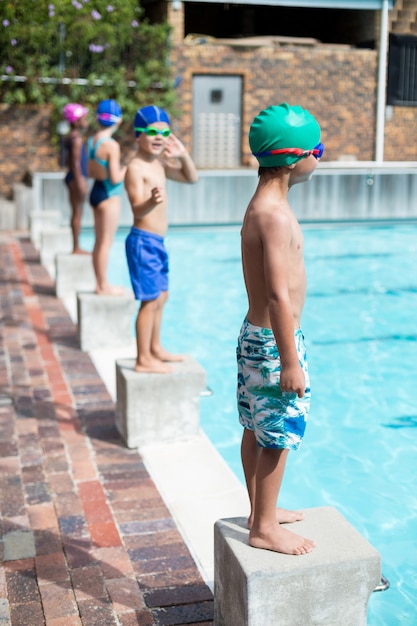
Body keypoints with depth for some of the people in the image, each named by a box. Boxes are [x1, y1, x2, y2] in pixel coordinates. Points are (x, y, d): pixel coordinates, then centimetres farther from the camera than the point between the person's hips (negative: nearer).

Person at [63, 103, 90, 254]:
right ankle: (76, 248, -3)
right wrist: (80, 182, -22)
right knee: (77, 213, -6)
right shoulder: (77, 138, -15)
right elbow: (76, 162, -20)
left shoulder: (70, 137, 15)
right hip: (77, 178, -10)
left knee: (76, 213, 12)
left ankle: (76, 248, 17)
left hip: (73, 178, 10)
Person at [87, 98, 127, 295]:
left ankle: (101, 284, 26)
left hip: (96, 191, 9)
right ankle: (104, 286, 7)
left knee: (99, 242, 16)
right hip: (109, 195, -9)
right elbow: (115, 178, -20)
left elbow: (90, 172, 11)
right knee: (105, 243, -1)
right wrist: (124, 170, -2)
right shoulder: (112, 145, -19)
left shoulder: (91, 141, 6)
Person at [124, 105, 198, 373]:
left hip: (157, 242, 10)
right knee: (151, 300, -7)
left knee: (161, 296, 18)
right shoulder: (136, 168, -15)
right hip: (143, 241, -10)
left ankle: (156, 349, 31)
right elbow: (138, 208, -26)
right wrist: (152, 201, -47)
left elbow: (191, 178, 18)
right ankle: (144, 360, 1)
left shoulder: (159, 164, 11)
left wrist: (184, 155, 1)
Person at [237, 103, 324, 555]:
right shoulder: (276, 215, -22)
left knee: (257, 429, 18)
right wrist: (290, 362, -22)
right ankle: (265, 528, 16)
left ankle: (261, 511, 34)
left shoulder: (262, 204, 9)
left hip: (257, 335, 10)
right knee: (279, 434, 2)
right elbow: (278, 295, -25)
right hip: (273, 343, -10)